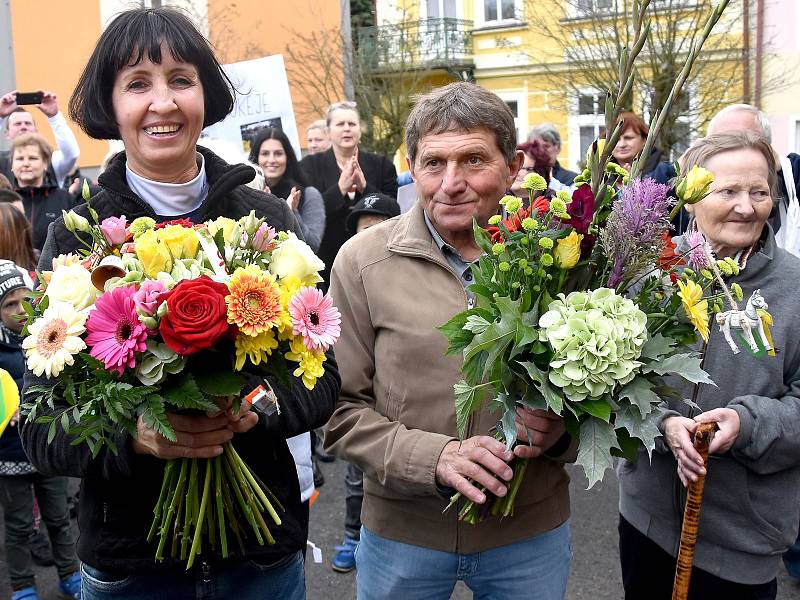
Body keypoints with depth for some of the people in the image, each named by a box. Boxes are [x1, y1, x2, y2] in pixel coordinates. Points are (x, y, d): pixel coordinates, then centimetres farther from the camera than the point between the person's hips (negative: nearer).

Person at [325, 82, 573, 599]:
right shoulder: (363, 261, -8)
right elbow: (341, 409, -7)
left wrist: (561, 431, -18)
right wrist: (435, 456, -21)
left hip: (532, 533, 1)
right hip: (401, 535, 0)